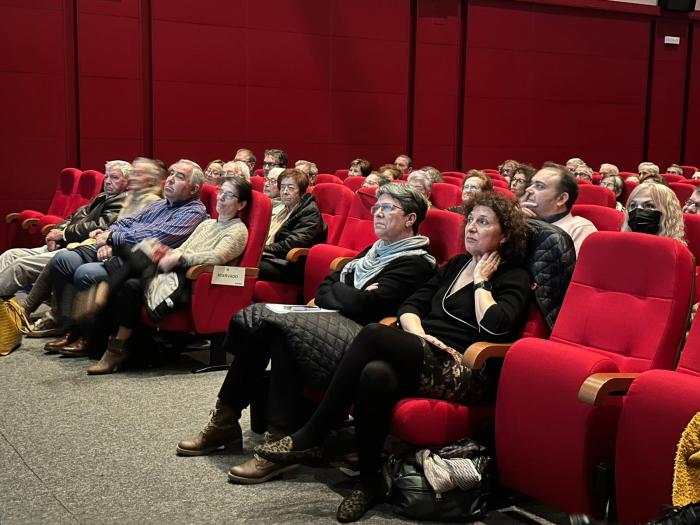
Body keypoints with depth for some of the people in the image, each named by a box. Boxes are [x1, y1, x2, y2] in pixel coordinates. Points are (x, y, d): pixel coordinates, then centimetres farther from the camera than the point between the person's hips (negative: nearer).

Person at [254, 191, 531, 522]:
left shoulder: (515, 278, 4)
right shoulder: (456, 265, 24)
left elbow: (494, 327, -16)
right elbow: (410, 306, 17)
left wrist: (481, 282, -4)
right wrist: (417, 332, -3)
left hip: (461, 373, -6)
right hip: (420, 357, 6)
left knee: (373, 335, -30)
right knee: (376, 374, -33)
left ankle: (309, 439, -22)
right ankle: (369, 482, -22)